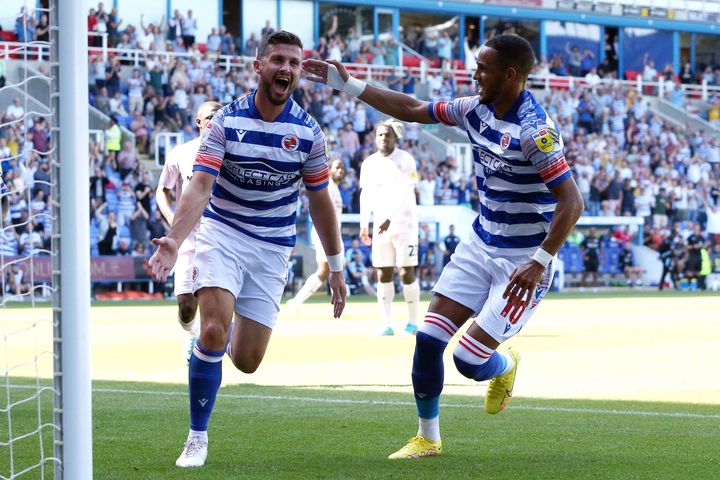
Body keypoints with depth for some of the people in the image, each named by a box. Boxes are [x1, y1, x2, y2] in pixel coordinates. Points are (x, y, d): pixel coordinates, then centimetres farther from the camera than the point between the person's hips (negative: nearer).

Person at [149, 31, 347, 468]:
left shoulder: (308, 132, -5)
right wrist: (174, 240, -37)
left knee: (246, 361, 0)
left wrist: (336, 267, 8)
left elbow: (320, 202, 6)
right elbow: (200, 189, -21)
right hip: (222, 232, -2)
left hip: (273, 248, 2)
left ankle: (232, 334, 40)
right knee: (213, 332, -23)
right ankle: (197, 439, -8)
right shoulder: (226, 121, -12)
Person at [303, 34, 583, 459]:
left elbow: (572, 203, -26)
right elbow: (412, 110, 13)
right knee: (428, 339, -1)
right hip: (480, 245, 7)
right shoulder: (477, 110, 0)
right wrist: (348, 85, 11)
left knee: (470, 360, -10)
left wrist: (539, 263, -29)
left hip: (522, 262, -7)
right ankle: (428, 438, 17)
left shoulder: (535, 132, -23)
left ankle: (505, 368, 28)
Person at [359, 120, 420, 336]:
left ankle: (412, 322, 6)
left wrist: (390, 218, -25)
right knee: (383, 275, 2)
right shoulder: (369, 163, 8)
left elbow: (406, 194, -16)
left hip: (404, 223, -4)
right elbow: (366, 195, 13)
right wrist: (364, 225, 7)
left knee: (407, 273, -5)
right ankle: (386, 324, 4)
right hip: (381, 226, 4)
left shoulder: (405, 160, -7)